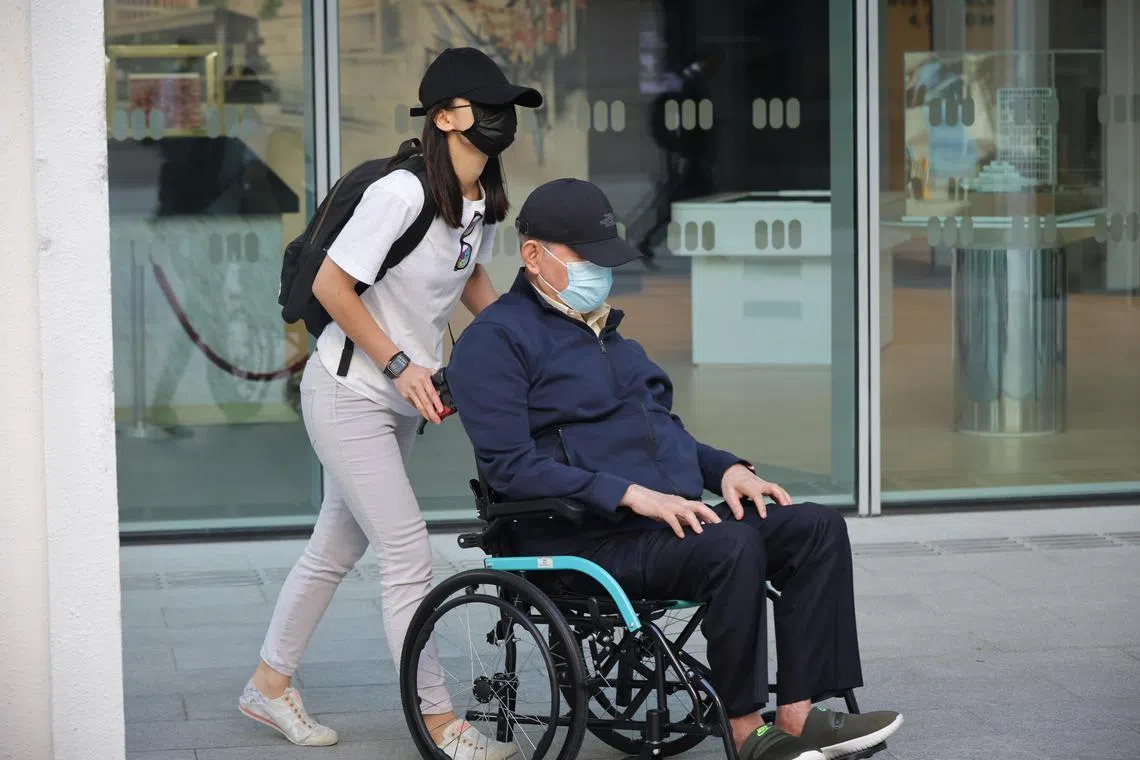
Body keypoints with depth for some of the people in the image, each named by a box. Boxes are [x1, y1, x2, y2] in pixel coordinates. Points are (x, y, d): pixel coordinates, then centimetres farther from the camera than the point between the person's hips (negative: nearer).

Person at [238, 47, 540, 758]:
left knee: (338, 546, 17)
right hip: (349, 393, -9)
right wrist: (399, 365, -18)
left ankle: (270, 684, 31)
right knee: (408, 555, -7)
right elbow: (331, 286, -20)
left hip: (399, 402, 9)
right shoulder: (402, 193, -25)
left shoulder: (483, 199, 1)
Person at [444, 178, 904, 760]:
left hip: (668, 518, 9)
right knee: (732, 548, -33)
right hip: (584, 542, -9)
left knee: (818, 529, -9)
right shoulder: (496, 340, -5)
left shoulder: (604, 329, 24)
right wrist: (632, 495, -23)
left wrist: (723, 468, 8)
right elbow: (512, 467, -16)